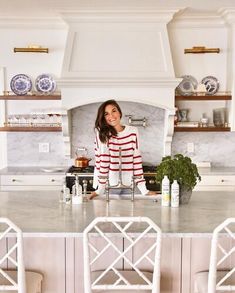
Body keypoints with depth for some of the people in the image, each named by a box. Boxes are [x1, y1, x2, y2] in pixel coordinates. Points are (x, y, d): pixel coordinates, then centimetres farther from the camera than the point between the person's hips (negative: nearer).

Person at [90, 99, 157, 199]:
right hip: (110, 186, -2)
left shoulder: (133, 131, -2)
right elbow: (103, 160, -13)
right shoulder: (102, 133, -8)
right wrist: (100, 189, -17)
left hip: (130, 185, 2)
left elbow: (137, 159, -2)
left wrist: (144, 190, -5)